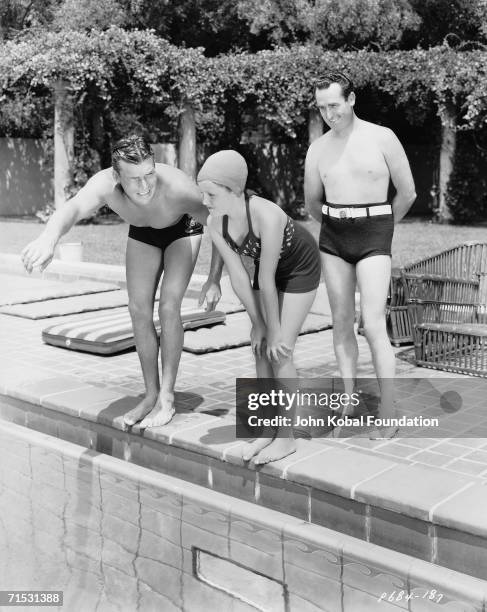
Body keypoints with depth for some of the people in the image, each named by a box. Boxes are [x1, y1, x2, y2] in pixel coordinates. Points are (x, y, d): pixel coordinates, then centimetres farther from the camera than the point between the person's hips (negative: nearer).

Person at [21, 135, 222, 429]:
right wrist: (48, 239, -80)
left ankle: (167, 398, -8)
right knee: (139, 309, -3)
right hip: (142, 233, 3)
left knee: (168, 307, -18)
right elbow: (73, 209, -58)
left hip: (182, 230, -3)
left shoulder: (178, 188, -42)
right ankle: (151, 395, 10)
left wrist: (214, 280, -29)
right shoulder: (104, 185, -37)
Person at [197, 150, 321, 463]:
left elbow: (266, 282, -31)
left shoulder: (267, 216, -42)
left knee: (280, 352, -10)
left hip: (301, 268, -6)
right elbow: (238, 277, -13)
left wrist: (276, 331, -21)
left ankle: (287, 437, 3)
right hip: (271, 267, 6)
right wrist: (258, 324, -8)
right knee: (262, 350, 3)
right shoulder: (215, 222, -21)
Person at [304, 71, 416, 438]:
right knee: (342, 323, 5)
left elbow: (407, 192, 2)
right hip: (333, 238, 4)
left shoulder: (383, 138, -6)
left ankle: (389, 414, -4)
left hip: (373, 240, -4)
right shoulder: (318, 149, 4)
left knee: (373, 326, -12)